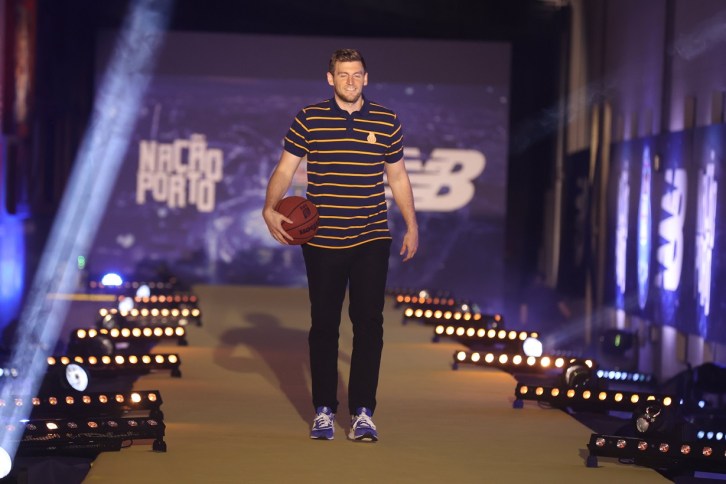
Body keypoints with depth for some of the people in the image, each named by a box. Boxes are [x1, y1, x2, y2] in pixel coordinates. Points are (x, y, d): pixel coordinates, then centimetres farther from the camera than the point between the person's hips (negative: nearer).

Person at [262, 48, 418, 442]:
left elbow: (398, 178, 13)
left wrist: (412, 226, 10)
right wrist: (270, 208, -16)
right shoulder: (309, 119, 1)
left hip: (371, 240, 1)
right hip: (323, 241, 0)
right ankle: (324, 411, 14)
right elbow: (284, 169, 0)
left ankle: (363, 413, 2)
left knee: (369, 323, -3)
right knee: (324, 325, 6)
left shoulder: (386, 122, 5)